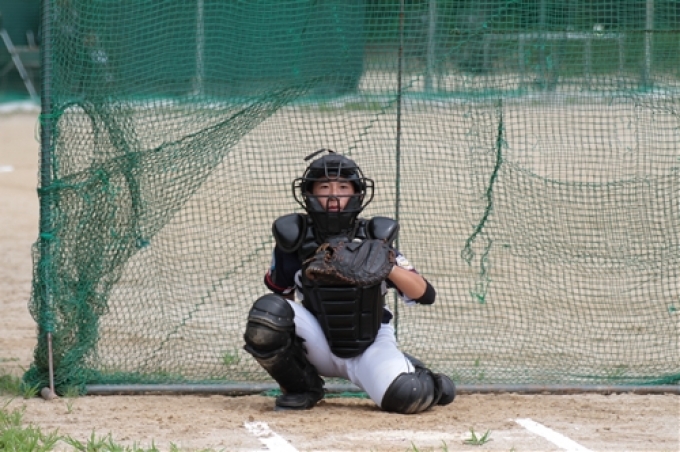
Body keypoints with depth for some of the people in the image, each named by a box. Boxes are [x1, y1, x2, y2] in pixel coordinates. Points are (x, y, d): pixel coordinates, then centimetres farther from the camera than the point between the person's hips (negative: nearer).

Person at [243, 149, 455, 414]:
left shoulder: (375, 237, -8)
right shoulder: (294, 239, -6)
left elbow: (425, 295, -13)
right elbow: (279, 292, 11)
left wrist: (388, 267, -28)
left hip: (370, 346, -1)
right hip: (318, 346, 1)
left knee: (406, 397, -29)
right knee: (267, 311, -26)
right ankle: (301, 388, 0)